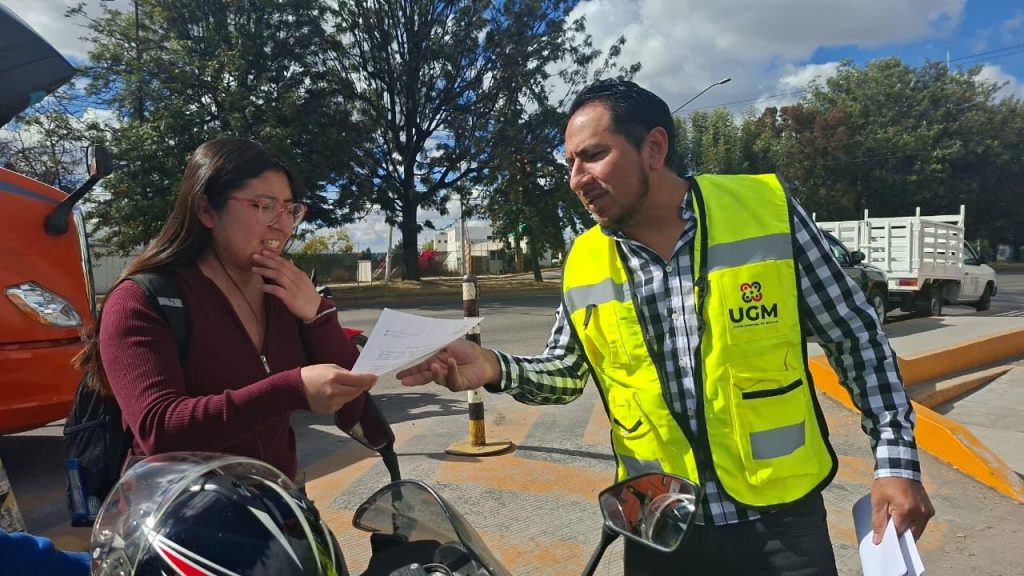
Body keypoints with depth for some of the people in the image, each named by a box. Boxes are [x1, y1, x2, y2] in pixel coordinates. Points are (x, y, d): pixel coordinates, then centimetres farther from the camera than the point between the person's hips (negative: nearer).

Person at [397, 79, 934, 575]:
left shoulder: (767, 208, -10)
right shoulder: (583, 261, -3)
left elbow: (856, 339, -2)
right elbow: (563, 374, 7)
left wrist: (896, 458, -5)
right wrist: (495, 368, -11)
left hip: (780, 518, -2)